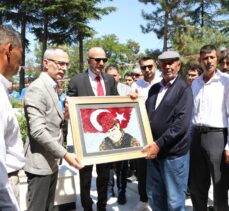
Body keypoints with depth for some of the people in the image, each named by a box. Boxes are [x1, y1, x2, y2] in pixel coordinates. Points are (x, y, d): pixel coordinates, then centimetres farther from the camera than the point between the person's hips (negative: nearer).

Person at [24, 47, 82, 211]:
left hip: (51, 161, 9)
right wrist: (64, 154, -22)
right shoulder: (37, 88, -17)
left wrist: (64, 117, 1)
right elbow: (37, 131, -24)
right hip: (40, 162, -9)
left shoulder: (52, 87, 13)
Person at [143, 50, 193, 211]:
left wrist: (159, 144, -22)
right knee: (154, 196, 16)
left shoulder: (184, 89, -8)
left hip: (174, 152, -6)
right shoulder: (154, 88, 12)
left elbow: (182, 122, -18)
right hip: (154, 149, 6)